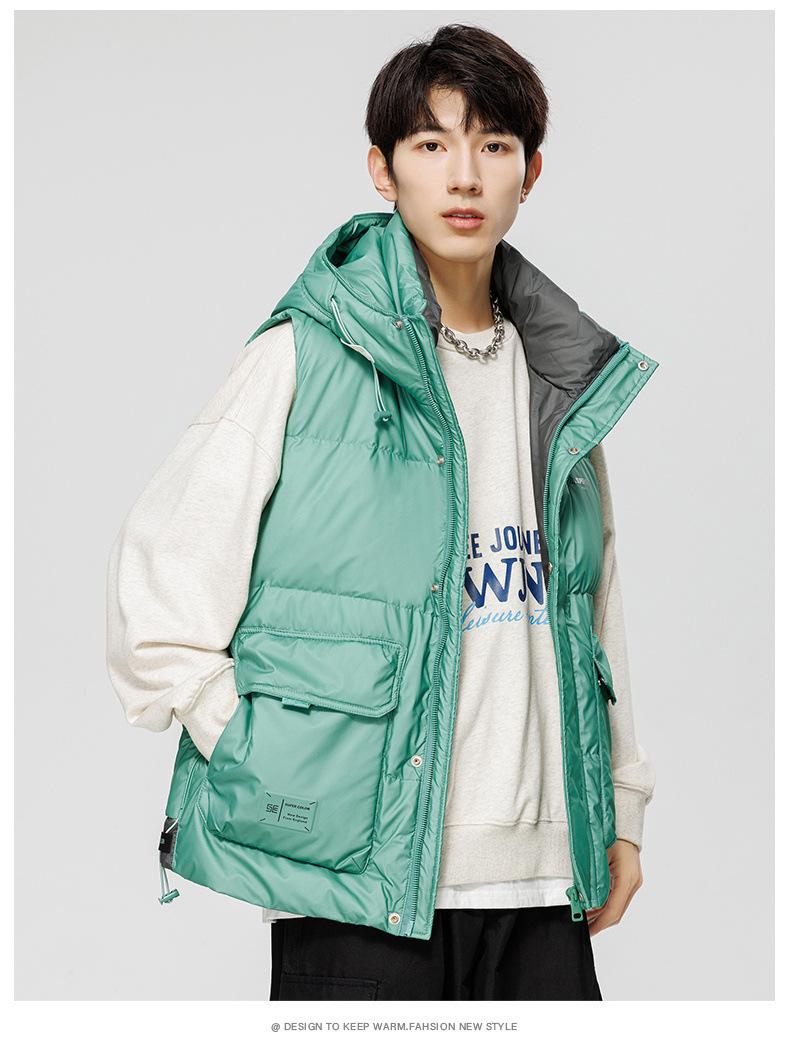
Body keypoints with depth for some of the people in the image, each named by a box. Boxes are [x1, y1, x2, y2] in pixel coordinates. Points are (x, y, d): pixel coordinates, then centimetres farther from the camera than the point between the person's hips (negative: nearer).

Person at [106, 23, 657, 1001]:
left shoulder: (564, 383, 11)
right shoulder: (308, 359, -6)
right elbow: (157, 584, -6)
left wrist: (621, 813, 16)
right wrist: (271, 771, -8)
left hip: (542, 882, 5)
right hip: (360, 885, -5)